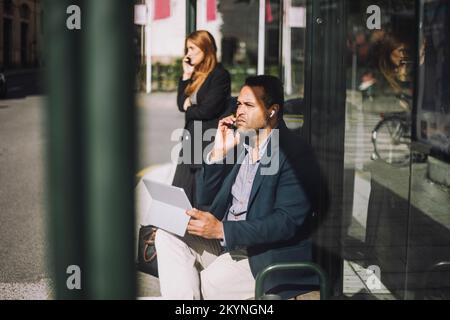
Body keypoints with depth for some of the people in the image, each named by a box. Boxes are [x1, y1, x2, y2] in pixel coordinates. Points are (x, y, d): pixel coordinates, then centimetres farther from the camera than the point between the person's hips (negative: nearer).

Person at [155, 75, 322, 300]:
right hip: (223, 240, 8)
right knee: (167, 236, -11)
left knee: (212, 280, -29)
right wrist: (219, 152, -5)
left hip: (268, 254, -7)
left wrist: (222, 229, -28)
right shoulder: (237, 142, 8)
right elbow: (204, 199, 10)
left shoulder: (296, 154, -13)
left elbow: (286, 222, -21)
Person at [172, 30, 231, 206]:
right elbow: (181, 103, 9)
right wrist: (186, 75, 4)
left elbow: (208, 110, -15)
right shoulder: (195, 74, 14)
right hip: (191, 139, 8)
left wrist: (188, 108, 3)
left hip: (208, 142, -8)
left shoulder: (220, 75, -9)